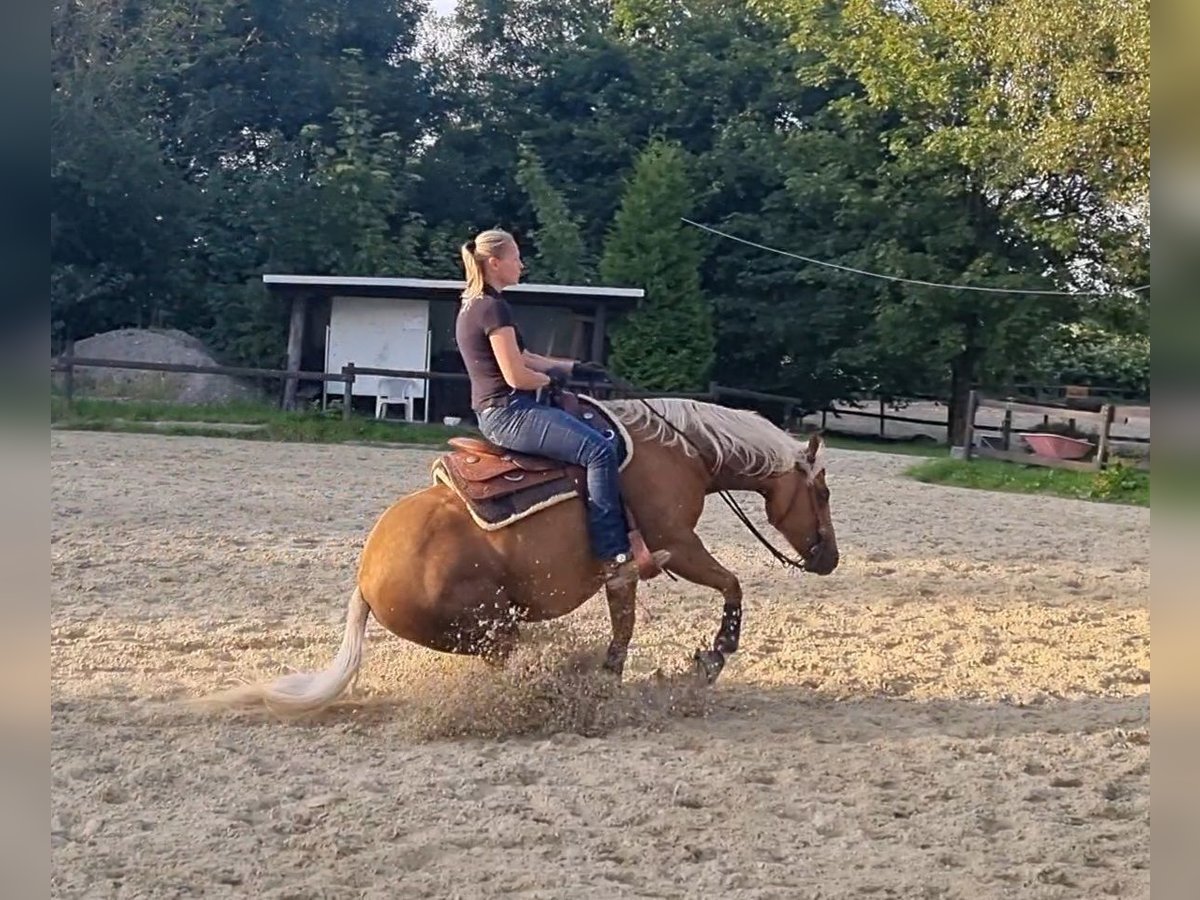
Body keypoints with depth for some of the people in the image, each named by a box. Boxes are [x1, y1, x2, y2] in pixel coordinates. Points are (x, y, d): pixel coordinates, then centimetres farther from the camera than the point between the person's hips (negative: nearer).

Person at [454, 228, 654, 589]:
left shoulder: (474, 305, 15)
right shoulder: (494, 308, -17)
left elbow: (520, 357, 21)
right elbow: (517, 376, -20)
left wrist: (571, 366, 15)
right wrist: (552, 378, -1)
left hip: (494, 412, 11)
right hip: (508, 412, -11)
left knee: (592, 431, 19)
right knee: (599, 450, -18)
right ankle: (613, 556, -17)